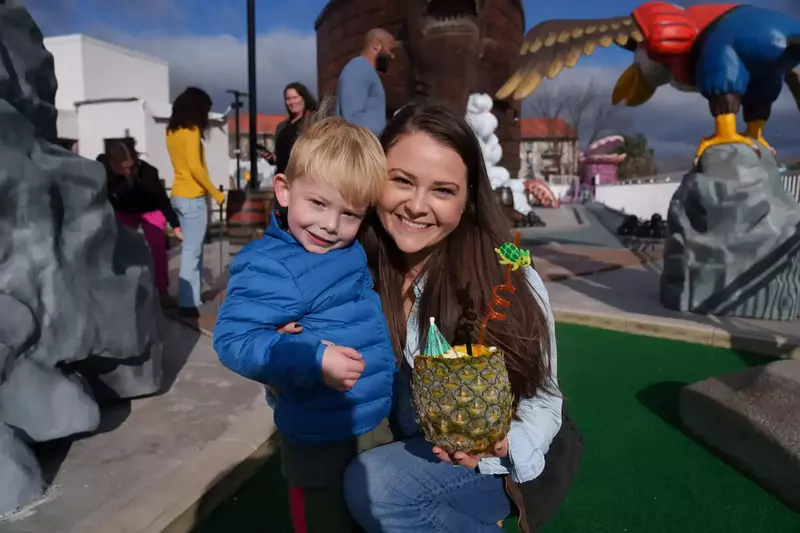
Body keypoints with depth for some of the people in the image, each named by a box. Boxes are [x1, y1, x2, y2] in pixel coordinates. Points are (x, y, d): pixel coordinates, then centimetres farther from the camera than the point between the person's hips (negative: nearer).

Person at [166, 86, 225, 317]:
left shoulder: (172, 131, 13)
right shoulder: (191, 131, -13)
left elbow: (183, 163, 13)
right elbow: (195, 167, -20)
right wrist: (216, 193, -14)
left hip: (179, 195, 9)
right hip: (193, 198, -9)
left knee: (191, 248, 14)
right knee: (192, 250, -4)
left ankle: (193, 296, 21)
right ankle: (187, 303, 0)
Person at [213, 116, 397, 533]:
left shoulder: (355, 251, 1)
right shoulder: (269, 267, -23)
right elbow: (234, 338, -28)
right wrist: (314, 360, -34)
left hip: (381, 422, 8)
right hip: (320, 439, -7)